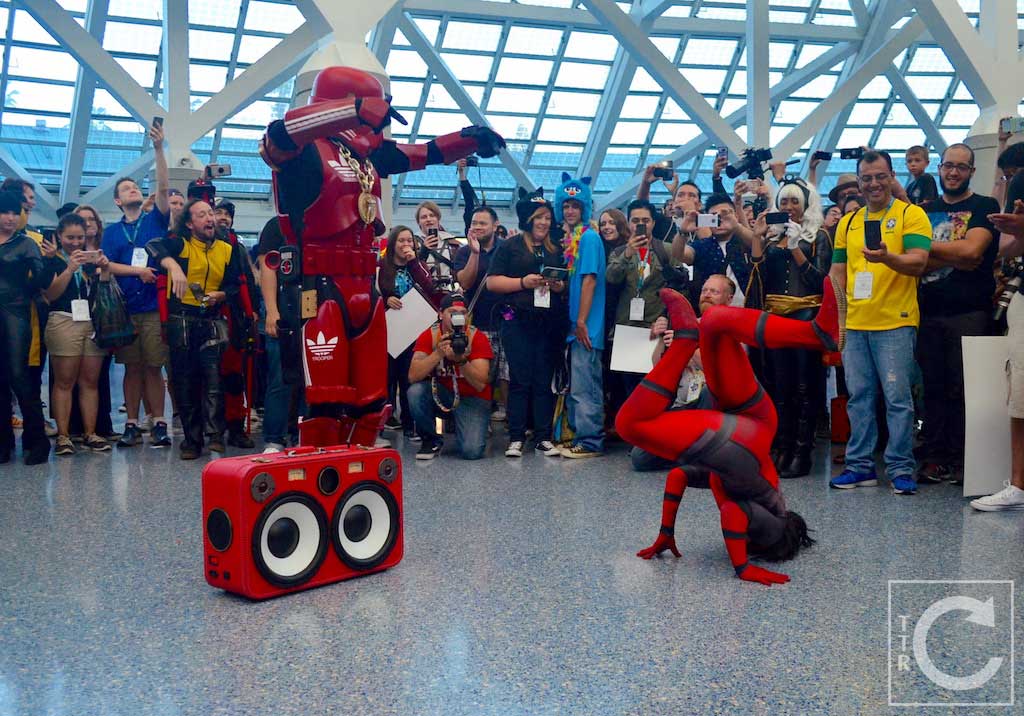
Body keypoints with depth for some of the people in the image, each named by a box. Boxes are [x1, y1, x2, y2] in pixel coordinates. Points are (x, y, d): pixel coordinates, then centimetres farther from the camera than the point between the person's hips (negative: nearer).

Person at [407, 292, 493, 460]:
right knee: (415, 391, -29)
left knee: (471, 451, -24)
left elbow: (480, 385, -22)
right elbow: (413, 377, -23)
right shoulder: (429, 336, -10)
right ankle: (431, 440, -4)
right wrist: (438, 354, -36)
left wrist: (461, 360, -37)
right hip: (441, 395, 2)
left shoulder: (478, 338, -14)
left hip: (472, 398, -2)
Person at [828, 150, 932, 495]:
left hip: (895, 323, -5)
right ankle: (860, 466, 17)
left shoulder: (911, 214, -1)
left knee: (898, 398, -2)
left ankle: (901, 470, 7)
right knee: (858, 397, 9)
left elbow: (918, 262, -12)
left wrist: (886, 257, -31)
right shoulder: (848, 222, 14)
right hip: (855, 324, 5)